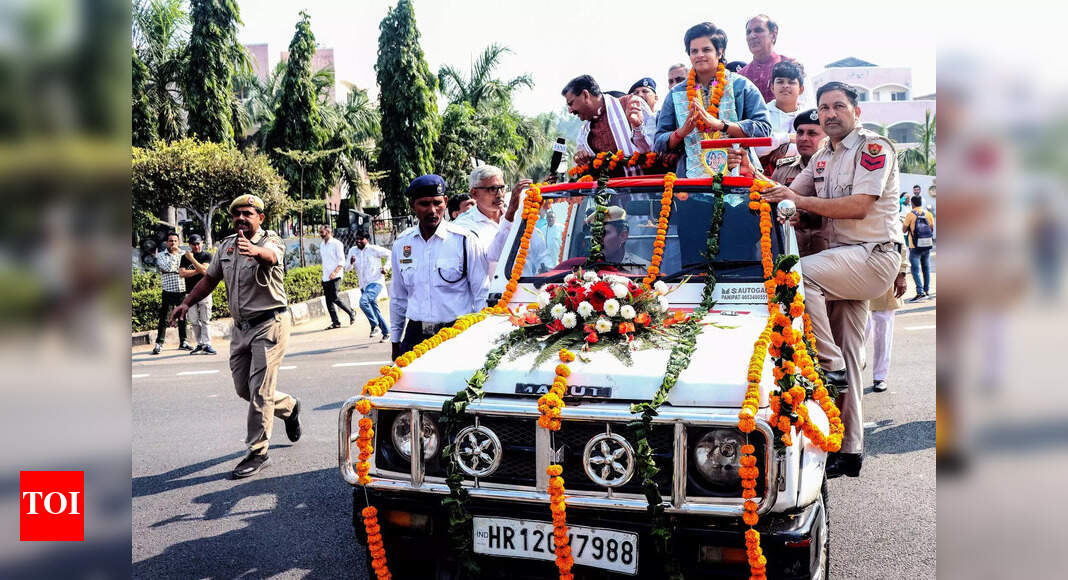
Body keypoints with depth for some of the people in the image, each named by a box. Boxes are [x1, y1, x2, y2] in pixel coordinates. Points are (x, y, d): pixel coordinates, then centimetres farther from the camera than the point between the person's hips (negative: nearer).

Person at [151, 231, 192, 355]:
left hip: (182, 290, 3)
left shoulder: (182, 254, 13)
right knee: (164, 318, -3)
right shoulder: (161, 255, 3)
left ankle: (183, 342, 18)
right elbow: (168, 267, -14)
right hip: (168, 291, -3)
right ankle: (159, 343, 3)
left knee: (182, 317, 9)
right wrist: (174, 254, -9)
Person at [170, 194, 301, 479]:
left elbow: (271, 255, -38)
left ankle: (258, 453, 0)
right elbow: (210, 278, 21)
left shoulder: (271, 241, -12)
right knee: (243, 388, 14)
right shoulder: (226, 245, 10)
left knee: (259, 390, -10)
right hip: (241, 327, 7)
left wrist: (255, 251, -60)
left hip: (269, 323, -7)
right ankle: (289, 407, 40)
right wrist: (186, 303, 13)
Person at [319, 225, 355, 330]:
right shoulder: (322, 245, 16)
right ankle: (335, 322, 7)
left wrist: (335, 272, -23)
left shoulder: (336, 244, -6)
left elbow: (342, 261, -11)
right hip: (325, 277, 8)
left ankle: (351, 313, 5)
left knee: (334, 298, -14)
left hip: (335, 276, -7)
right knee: (328, 300, 3)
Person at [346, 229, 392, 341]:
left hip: (375, 283, -7)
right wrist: (351, 263, -15)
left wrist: (386, 267, -6)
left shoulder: (374, 249, -5)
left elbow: (390, 254, 4)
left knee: (363, 301, -29)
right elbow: (348, 268, 7)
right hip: (363, 286, 7)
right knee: (375, 310, 10)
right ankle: (386, 333, 21)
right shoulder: (352, 251, 9)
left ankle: (374, 325, -15)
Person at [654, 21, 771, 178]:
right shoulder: (676, 94, 18)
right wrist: (682, 132, -4)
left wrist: (720, 124, -11)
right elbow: (659, 144, 17)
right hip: (691, 179, 1)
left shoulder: (740, 85, 11)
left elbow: (763, 129, 0)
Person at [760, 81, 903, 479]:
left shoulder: (873, 147, -9)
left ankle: (831, 367, -17)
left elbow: (860, 206, -20)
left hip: (875, 255, -8)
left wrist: (800, 201, -23)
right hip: (846, 259, 8)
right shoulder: (823, 157, 16)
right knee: (848, 353, 7)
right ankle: (849, 450, 14)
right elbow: (791, 194, 13)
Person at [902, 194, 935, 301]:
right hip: (927, 245, 5)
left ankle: (920, 292, -14)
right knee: (926, 268, 18)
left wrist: (903, 223, 16)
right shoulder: (928, 214, 5)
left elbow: (904, 230, -3)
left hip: (915, 247, -5)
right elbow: (932, 228, 11)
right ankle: (927, 289, 27)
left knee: (915, 269, -4)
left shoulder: (910, 214, -8)